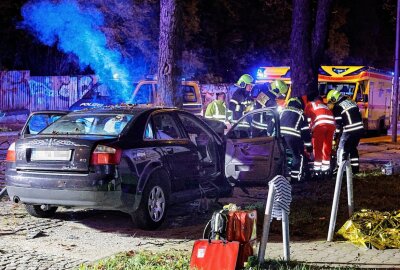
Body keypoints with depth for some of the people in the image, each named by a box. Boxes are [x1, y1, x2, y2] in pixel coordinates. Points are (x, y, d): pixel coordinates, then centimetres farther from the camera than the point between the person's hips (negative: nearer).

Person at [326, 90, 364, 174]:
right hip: (360, 129, 8)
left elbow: (338, 123, -7)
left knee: (342, 150, -1)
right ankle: (355, 168, 25)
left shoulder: (337, 107, -6)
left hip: (349, 131, -8)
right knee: (353, 149, 22)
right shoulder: (351, 102, 17)